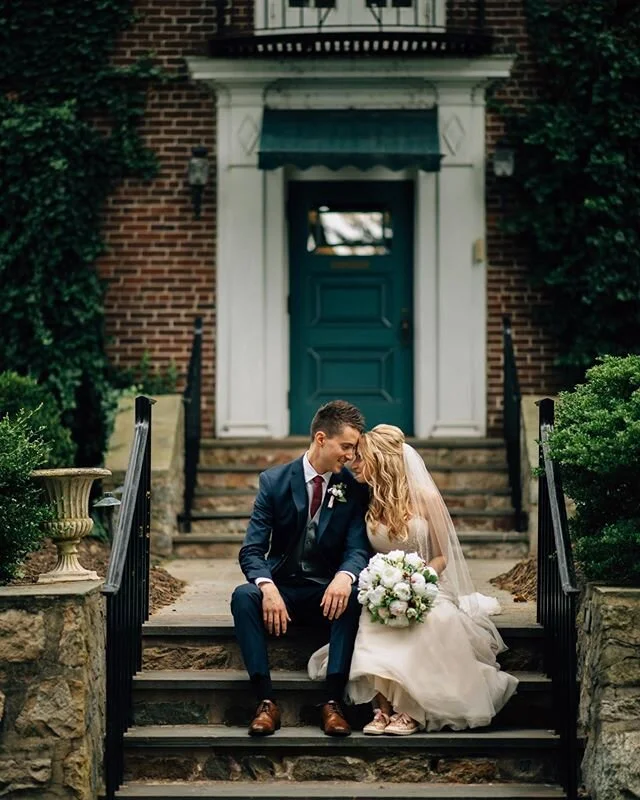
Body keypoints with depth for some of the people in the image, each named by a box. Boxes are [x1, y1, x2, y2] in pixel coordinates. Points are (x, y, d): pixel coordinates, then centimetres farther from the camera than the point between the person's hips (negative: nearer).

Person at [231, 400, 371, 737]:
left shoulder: (354, 489, 1)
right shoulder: (274, 481, -3)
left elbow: (358, 548, -9)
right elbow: (251, 550, -8)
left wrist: (344, 577, -35)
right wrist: (268, 587, -30)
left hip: (327, 592, 0)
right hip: (281, 588, 0)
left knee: (354, 596, -33)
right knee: (243, 595, -31)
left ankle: (332, 702, -33)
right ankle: (265, 700, -32)